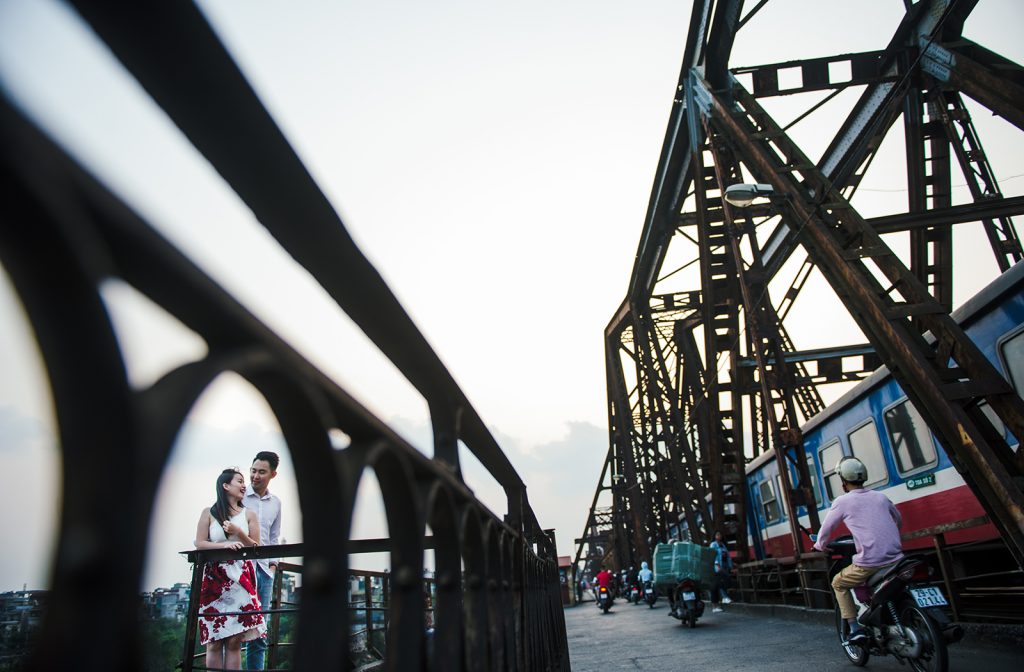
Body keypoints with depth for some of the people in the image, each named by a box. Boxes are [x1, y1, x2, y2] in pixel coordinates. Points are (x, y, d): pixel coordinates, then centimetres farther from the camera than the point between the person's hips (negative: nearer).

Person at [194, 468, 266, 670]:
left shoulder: (248, 515, 10)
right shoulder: (209, 513, 7)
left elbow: (256, 547, 8)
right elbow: (199, 544, 0)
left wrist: (238, 533, -8)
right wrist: (225, 544, -14)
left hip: (241, 580, 1)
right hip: (214, 579, -1)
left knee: (235, 640, -3)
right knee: (215, 640, -2)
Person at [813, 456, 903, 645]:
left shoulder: (843, 501, -2)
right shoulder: (880, 497, 12)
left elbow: (826, 528, 6)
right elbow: (898, 521, 29)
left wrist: (820, 545, 26)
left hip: (868, 564, -5)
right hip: (896, 559, 5)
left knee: (838, 584, 17)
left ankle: (855, 629, 8)